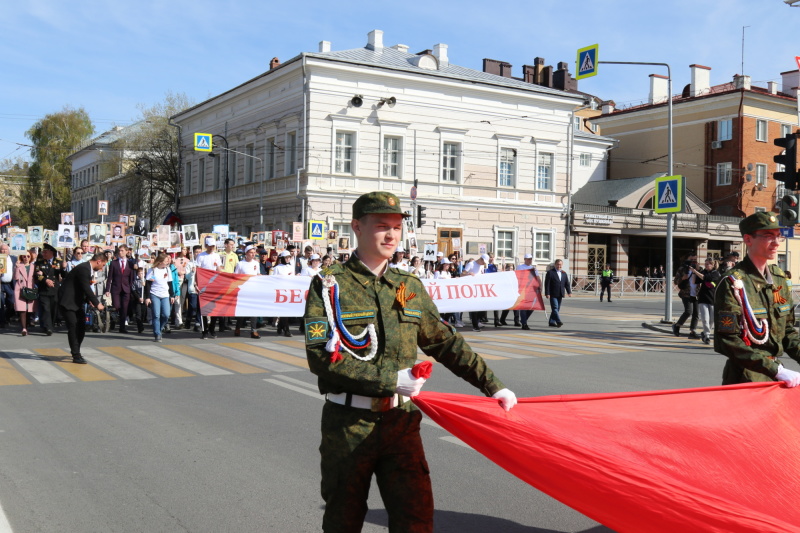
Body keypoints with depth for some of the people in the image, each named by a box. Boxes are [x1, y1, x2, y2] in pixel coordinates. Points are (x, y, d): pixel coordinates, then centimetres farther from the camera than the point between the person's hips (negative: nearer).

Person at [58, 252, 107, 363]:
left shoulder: (87, 268, 10)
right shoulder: (83, 269, -21)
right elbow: (86, 289, -24)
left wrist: (90, 300, 6)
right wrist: (97, 303, -18)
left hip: (76, 301, 10)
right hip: (67, 301, -10)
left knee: (81, 326, 12)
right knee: (73, 327, -11)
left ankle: (75, 350, 26)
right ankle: (76, 356, -7)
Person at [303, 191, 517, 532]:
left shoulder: (410, 287, 9)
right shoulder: (329, 285, -6)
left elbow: (445, 343, 15)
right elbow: (322, 356, -16)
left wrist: (492, 386, 11)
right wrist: (391, 379, -19)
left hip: (401, 422, 3)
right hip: (348, 425, -3)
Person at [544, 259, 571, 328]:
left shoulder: (564, 273, 15)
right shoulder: (550, 272, -3)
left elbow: (567, 283, 12)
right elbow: (547, 284, -7)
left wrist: (569, 292, -1)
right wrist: (547, 293, -15)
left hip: (560, 294, 6)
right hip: (553, 294, -6)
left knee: (557, 309, 8)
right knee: (555, 308, -13)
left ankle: (551, 322, 16)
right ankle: (558, 321, -20)